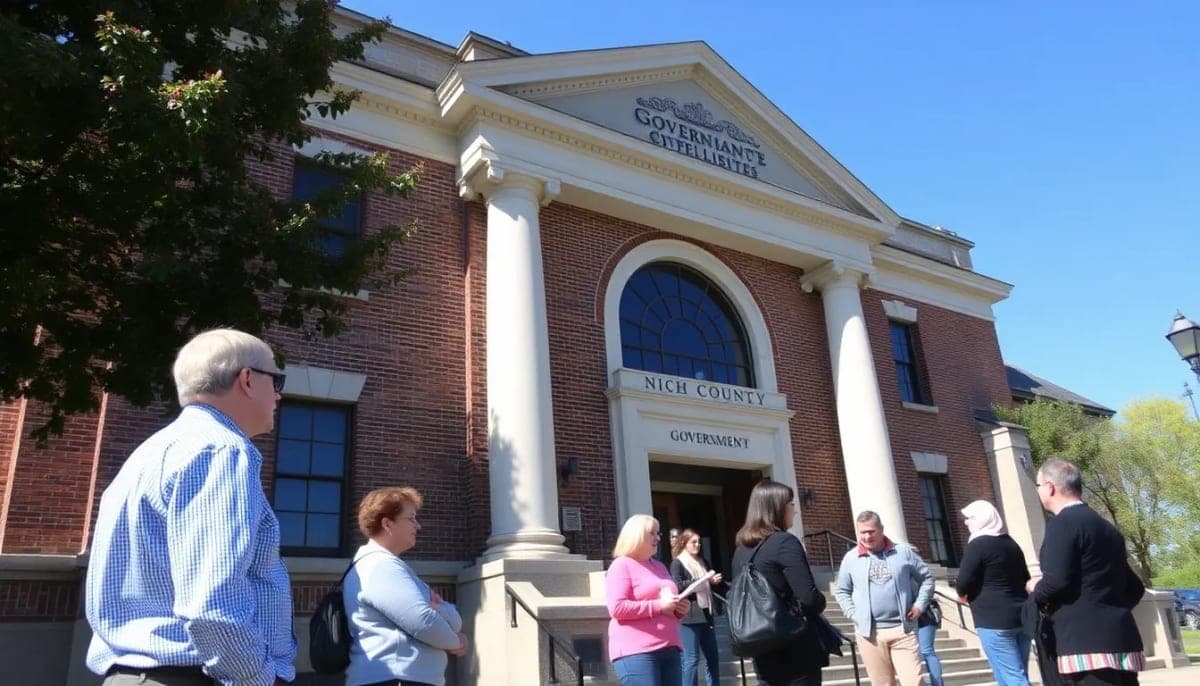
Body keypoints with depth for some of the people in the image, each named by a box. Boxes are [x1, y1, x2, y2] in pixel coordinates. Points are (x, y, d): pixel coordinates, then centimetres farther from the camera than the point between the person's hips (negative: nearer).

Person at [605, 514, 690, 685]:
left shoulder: (659, 566, 21)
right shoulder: (622, 565, -3)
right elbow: (616, 608, -15)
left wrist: (680, 608, 7)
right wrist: (658, 606, -16)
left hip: (668, 649, 8)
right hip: (635, 652, -8)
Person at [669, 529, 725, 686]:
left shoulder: (702, 561, 16)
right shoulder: (677, 563, -5)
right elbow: (678, 586, -19)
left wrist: (715, 581, 5)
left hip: (706, 613, 7)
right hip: (689, 616, -7)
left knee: (712, 656, 12)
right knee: (691, 659, -4)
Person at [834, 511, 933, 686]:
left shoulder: (903, 552, 3)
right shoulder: (850, 558, 3)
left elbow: (927, 578, 11)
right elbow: (842, 591, 12)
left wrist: (920, 605, 1)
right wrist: (854, 615, 0)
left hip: (903, 629, 0)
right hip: (869, 632, 1)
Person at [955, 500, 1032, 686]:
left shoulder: (978, 544, -11)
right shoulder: (1011, 543, 15)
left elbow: (963, 583, -14)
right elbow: (1025, 579, 22)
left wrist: (964, 594, 5)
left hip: (994, 620, -9)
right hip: (1021, 616, 9)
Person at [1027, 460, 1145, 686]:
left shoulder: (1062, 523, -9)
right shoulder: (1106, 528, 18)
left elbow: (1056, 581, -19)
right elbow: (1135, 588, 22)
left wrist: (1035, 588, 0)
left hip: (1088, 643, -9)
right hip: (1122, 640, 9)